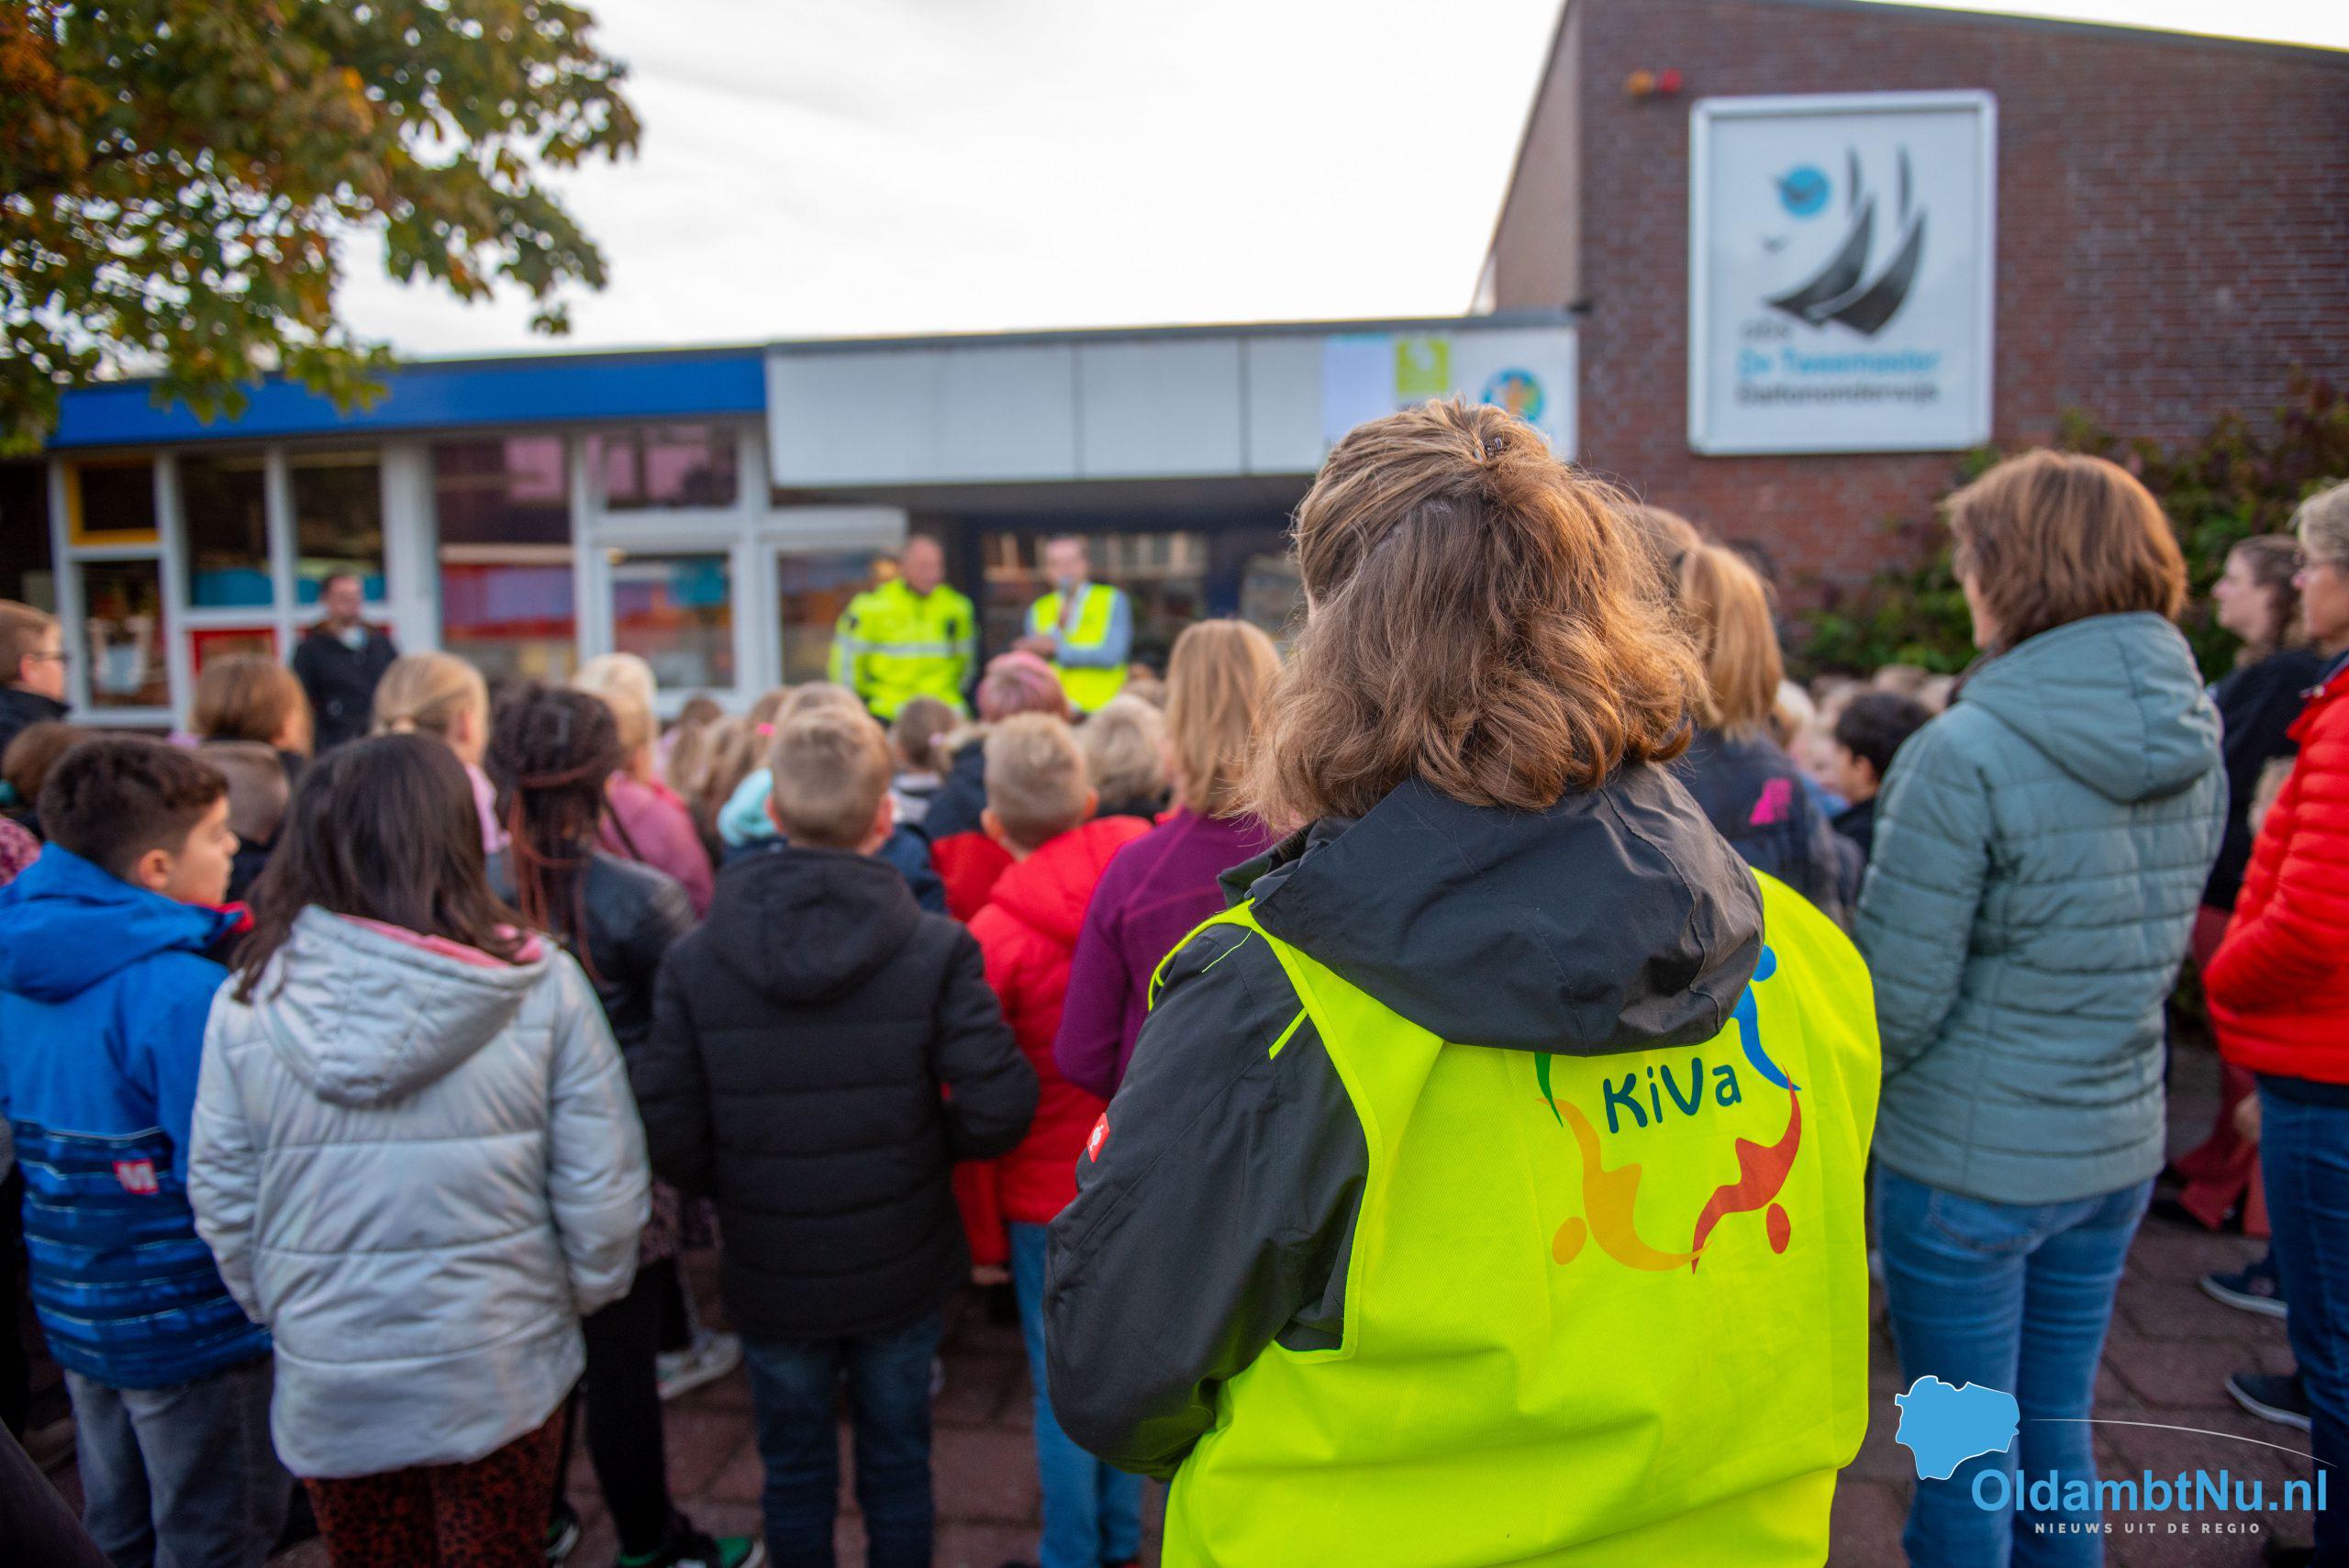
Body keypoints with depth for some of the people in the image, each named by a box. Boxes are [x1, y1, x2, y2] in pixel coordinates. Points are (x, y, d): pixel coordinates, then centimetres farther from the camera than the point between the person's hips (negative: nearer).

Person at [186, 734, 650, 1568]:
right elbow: (601, 1185, -13)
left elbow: (221, 1194, -1)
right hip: (499, 1371, -2)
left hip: (324, 1378, 2)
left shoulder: (247, 1000, -11)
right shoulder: (539, 985, -18)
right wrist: (589, 1290, 6)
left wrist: (275, 1307, 16)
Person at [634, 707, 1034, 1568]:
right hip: (901, 1272, 0)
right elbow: (998, 1110, -21)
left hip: (771, 1279, 1)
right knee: (897, 1470, 21)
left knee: (794, 1475, 22)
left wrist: (740, 1189, 5)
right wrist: (926, 1151, 0)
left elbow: (668, 1138, -15)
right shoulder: (936, 949, -17)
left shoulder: (694, 960, -13)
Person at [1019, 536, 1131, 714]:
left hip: (1102, 707, -2)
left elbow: (1112, 655, -7)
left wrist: (1057, 648, -6)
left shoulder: (1113, 600, 4)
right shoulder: (1038, 610, 13)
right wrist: (1058, 627, -7)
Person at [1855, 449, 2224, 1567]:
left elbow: (1898, 998, -19)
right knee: (2057, 1442, 23)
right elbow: (2151, 954, 10)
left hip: (1967, 1160, -6)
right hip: (2118, 1149, 7)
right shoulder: (2194, 747, 1)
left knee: (1964, 1466, 12)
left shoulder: (1965, 754, -22)